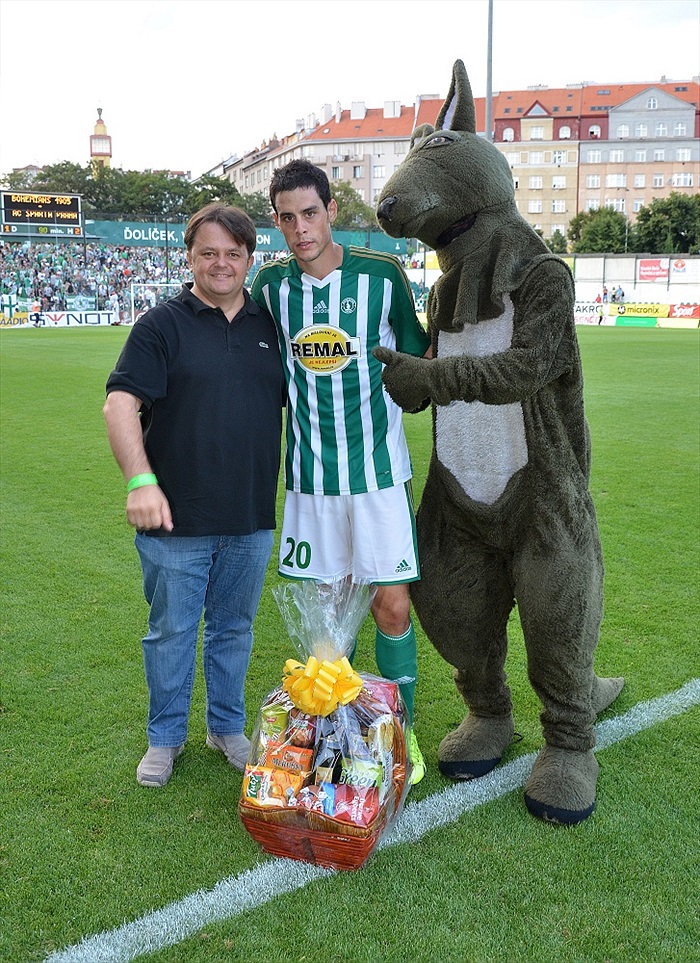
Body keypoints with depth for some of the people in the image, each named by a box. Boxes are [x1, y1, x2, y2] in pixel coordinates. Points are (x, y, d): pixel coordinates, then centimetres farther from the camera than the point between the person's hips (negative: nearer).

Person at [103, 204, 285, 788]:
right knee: (172, 631, 9)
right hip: (176, 519, -3)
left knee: (234, 628, 16)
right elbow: (120, 403, -12)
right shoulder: (163, 325, -4)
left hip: (251, 519, 3)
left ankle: (227, 727, 34)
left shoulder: (270, 325, 8)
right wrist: (141, 481, -23)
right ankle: (166, 737, 28)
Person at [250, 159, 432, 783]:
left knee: (392, 607, -1)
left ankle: (403, 729, 20)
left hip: (379, 469, -2)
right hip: (309, 474, 2)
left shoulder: (382, 275, -5)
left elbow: (418, 358, 7)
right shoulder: (272, 283, 2)